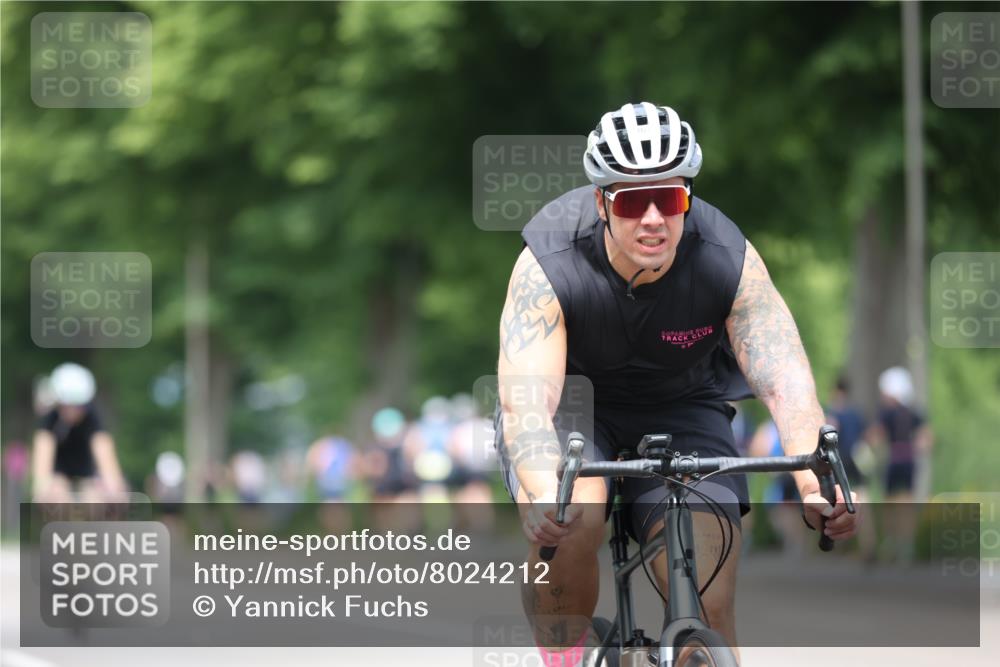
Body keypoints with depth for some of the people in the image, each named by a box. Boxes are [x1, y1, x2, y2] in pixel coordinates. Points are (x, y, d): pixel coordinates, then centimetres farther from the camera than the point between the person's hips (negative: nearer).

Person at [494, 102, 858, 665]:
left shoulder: (729, 261, -25)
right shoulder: (549, 267, -29)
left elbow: (785, 379, -34)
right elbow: (525, 401, -40)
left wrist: (814, 478, -55)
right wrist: (544, 495, -61)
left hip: (679, 408, 1)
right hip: (571, 399, -1)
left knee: (709, 610, -16)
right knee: (570, 519, -34)